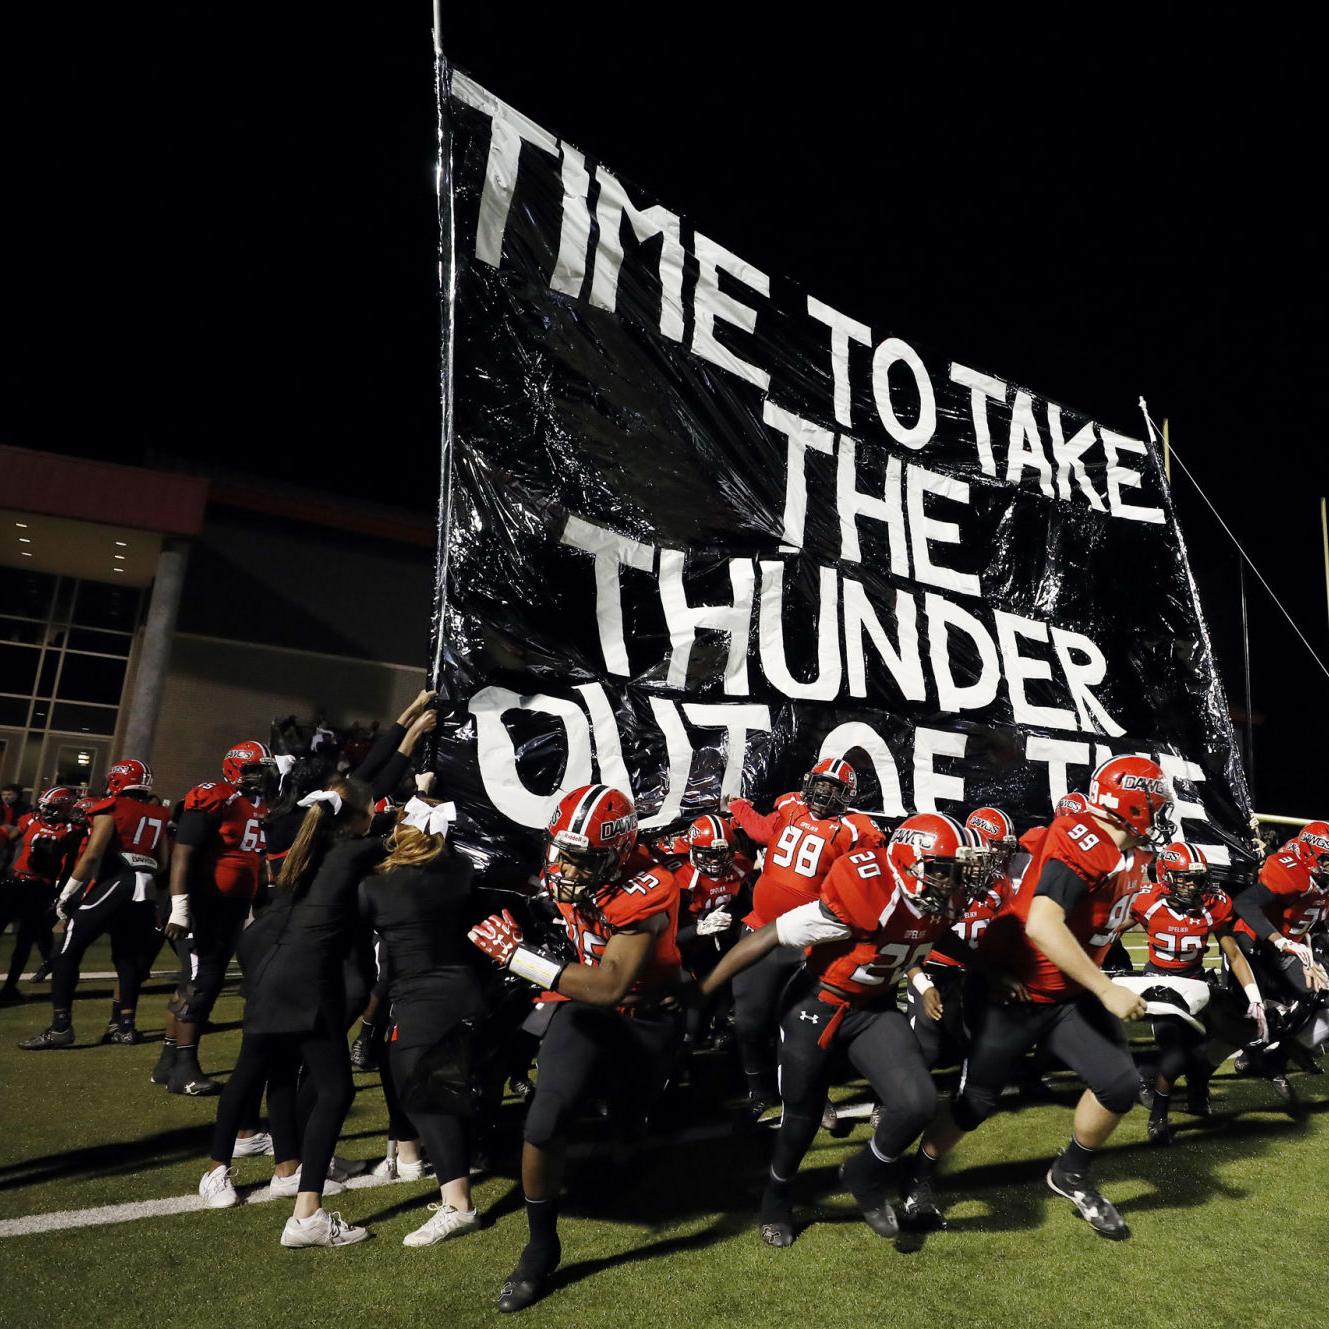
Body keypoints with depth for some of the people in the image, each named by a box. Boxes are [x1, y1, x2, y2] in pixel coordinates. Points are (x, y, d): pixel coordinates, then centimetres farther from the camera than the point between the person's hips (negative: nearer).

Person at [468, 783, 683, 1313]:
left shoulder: (647, 891, -32)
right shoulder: (562, 873, -14)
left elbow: (609, 989, -38)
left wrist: (518, 956, -40)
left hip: (644, 1017, -3)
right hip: (584, 1005, 3)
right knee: (544, 1121, -15)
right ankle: (541, 1249, 9)